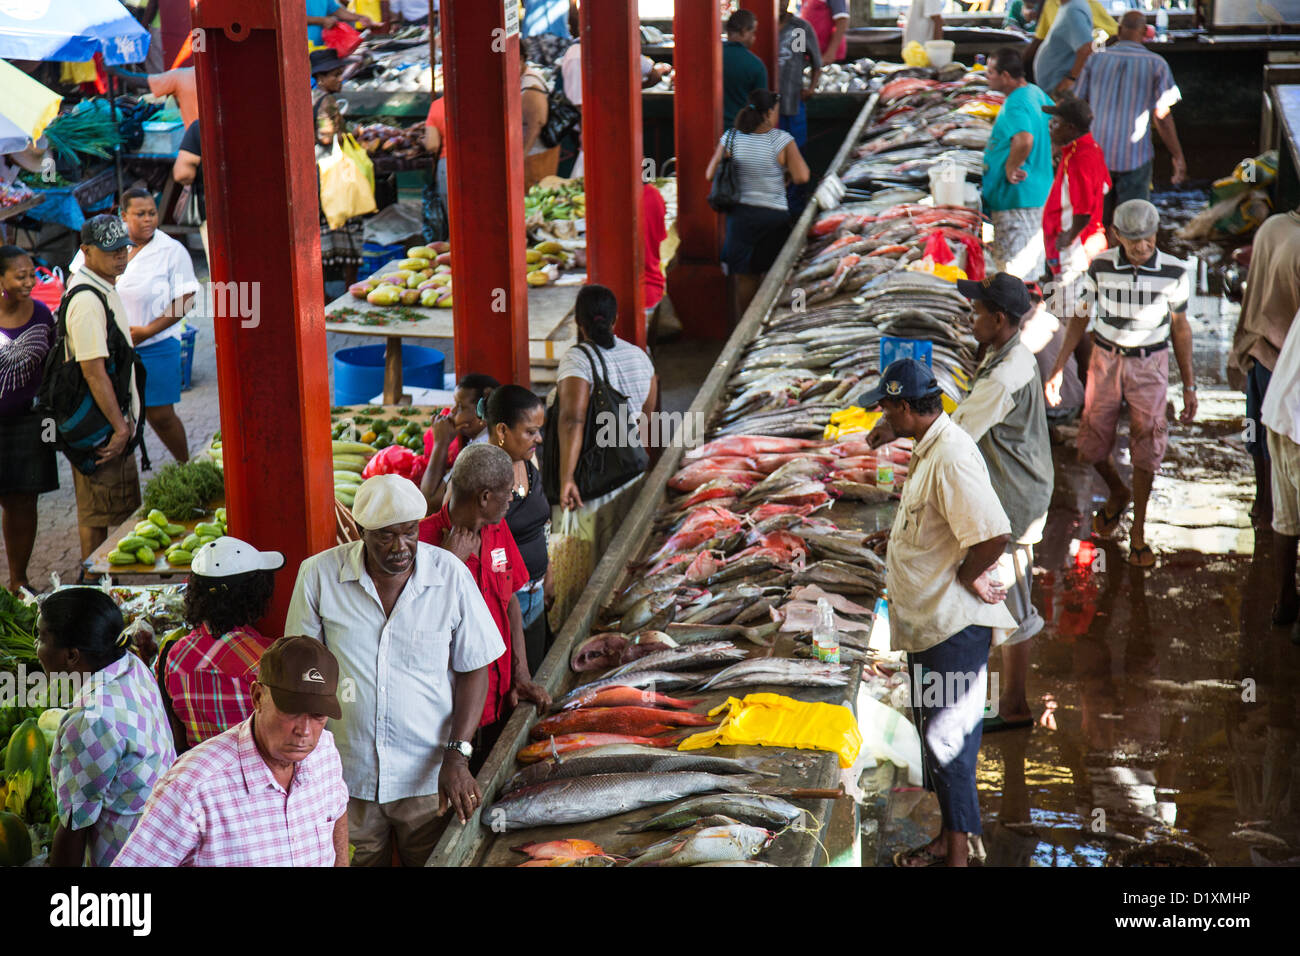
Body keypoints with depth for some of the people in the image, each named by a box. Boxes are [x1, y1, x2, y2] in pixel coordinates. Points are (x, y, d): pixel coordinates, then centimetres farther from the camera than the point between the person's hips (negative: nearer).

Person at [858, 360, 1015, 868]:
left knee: (949, 740, -3)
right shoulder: (928, 449, 10)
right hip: (928, 621, 11)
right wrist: (897, 535, 27)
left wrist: (968, 577, -18)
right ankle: (947, 838, 33)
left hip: (955, 626, -11)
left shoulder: (953, 457, -24)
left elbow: (994, 533, -32)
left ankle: (958, 854, 5)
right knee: (934, 733, 20)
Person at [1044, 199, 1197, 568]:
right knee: (1091, 447, 4)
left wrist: (1189, 386, 2)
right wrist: (1058, 368, -1)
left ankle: (1138, 532, 15)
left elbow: (1180, 327, -1)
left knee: (1145, 450, -1)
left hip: (1149, 364, -1)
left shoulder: (1174, 272, -13)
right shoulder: (1101, 266, -10)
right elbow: (1081, 316, 2)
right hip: (1105, 360, 2)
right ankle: (1117, 493, 37)